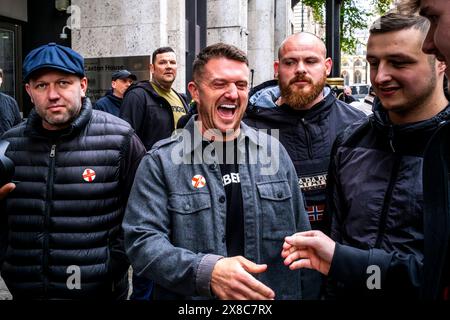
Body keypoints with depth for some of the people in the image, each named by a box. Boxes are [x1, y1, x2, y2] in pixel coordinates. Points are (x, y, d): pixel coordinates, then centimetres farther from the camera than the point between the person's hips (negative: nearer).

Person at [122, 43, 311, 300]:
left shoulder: (273, 151, 1)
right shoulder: (162, 161, -11)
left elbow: (300, 234, 7)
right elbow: (142, 242, -18)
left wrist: (308, 293, 5)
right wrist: (206, 272, -32)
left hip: (275, 293, 4)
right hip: (191, 294, -3)